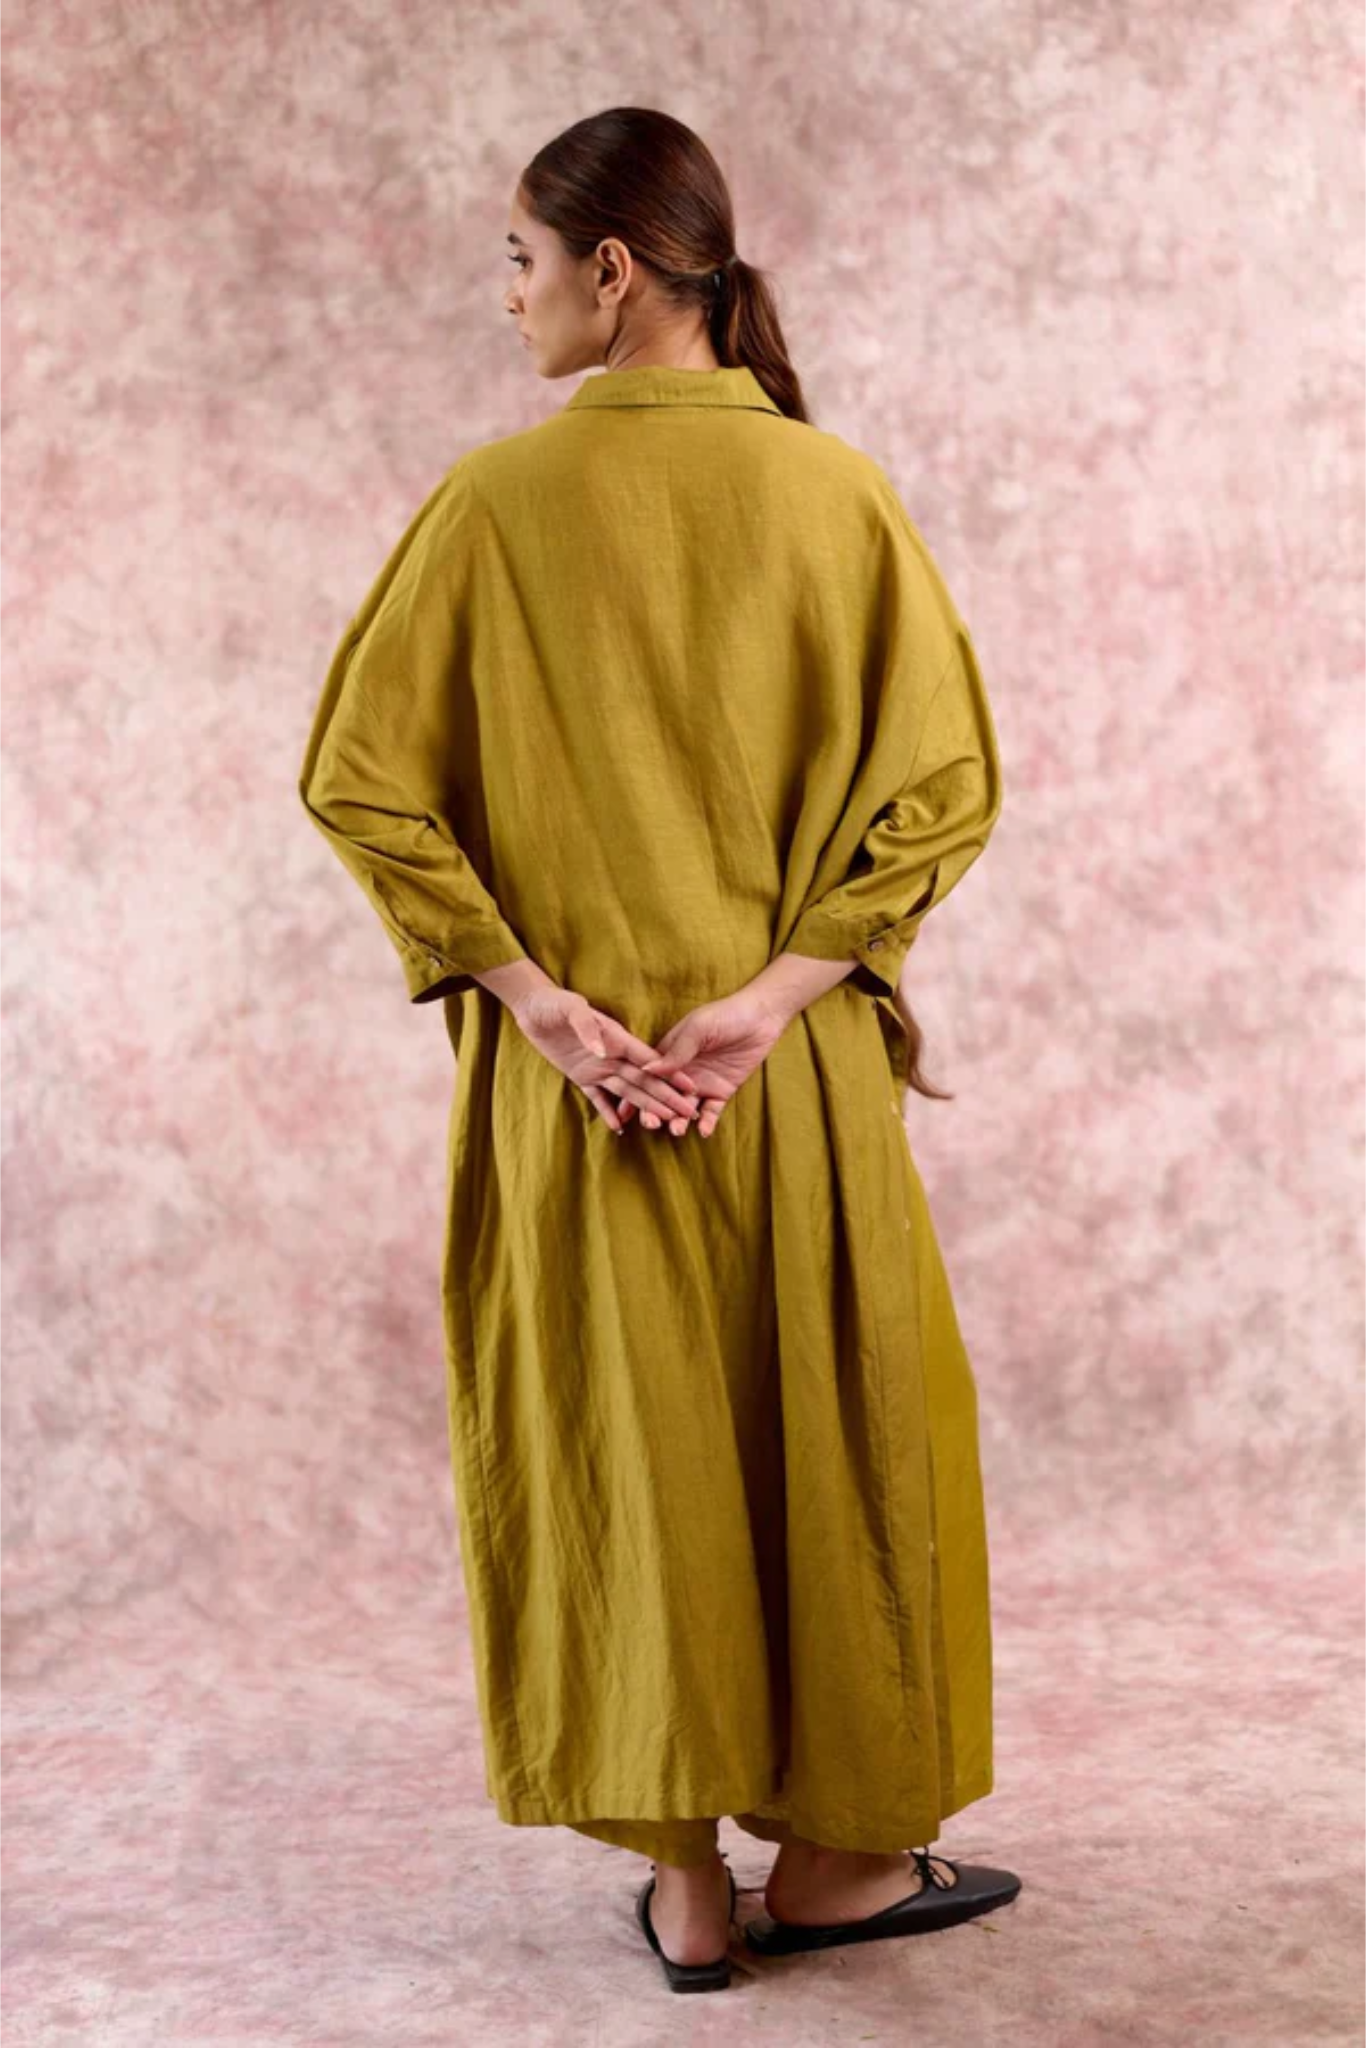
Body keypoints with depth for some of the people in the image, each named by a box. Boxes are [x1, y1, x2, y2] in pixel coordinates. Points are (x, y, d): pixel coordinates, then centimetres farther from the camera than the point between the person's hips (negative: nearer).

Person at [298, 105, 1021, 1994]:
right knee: (827, 1431, 14)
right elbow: (947, 781, -9)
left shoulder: (493, 503, -6)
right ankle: (831, 1851, 26)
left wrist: (531, 991, -10)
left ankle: (683, 1880, 21)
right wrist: (776, 986, -12)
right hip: (796, 1069, 1)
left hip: (566, 1065, 0)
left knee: (614, 1441, 11)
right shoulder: (837, 493, -3)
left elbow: (356, 776, -9)